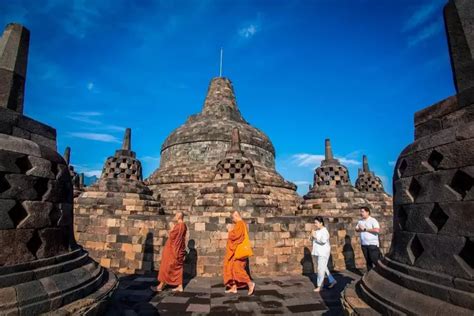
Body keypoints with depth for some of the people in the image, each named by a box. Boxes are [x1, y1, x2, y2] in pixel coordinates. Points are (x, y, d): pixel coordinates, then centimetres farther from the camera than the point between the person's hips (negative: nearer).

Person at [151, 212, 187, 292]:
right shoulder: (183, 226, 12)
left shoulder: (179, 225, -19)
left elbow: (171, 235, -18)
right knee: (178, 267, 10)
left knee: (166, 267, 0)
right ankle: (180, 286, 12)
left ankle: (161, 285, 8)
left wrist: (172, 228, -3)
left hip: (173, 250, -10)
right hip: (178, 250, 10)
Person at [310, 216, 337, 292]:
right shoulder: (316, 230, 8)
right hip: (317, 252, 9)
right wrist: (312, 236, -4)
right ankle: (332, 281, 32)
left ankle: (319, 286, 4)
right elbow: (312, 240, 16)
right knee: (324, 268, 17)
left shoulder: (324, 231, -15)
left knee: (321, 269, -4)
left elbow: (323, 241, -29)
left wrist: (315, 236, -21)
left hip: (323, 253, -9)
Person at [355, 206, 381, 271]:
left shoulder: (373, 220, -9)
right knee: (368, 260, 12)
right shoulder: (360, 221, 11)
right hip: (364, 244, 6)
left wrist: (365, 229, -18)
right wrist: (360, 229, -10)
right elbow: (356, 229, 13)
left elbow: (377, 230, -22)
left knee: (375, 260, -4)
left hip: (373, 244, -6)